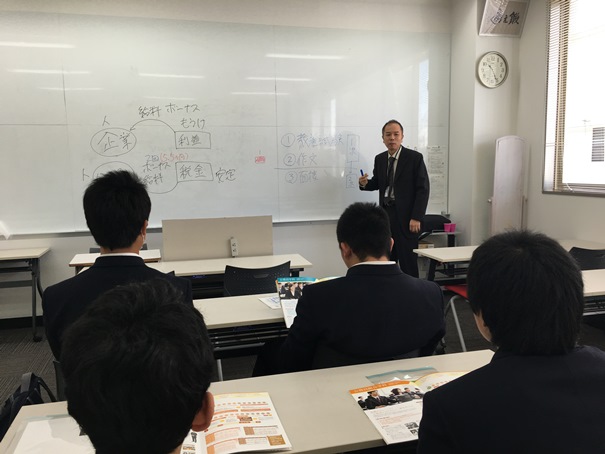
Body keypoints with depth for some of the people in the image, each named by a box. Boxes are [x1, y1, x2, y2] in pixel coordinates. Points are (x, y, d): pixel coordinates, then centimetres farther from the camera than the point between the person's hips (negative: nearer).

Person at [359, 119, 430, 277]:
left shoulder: (414, 157, -5)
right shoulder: (379, 159, 10)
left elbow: (423, 189, -8)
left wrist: (416, 217, -15)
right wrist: (365, 183, -3)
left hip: (406, 217, -5)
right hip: (385, 214, 5)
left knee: (408, 260, -1)